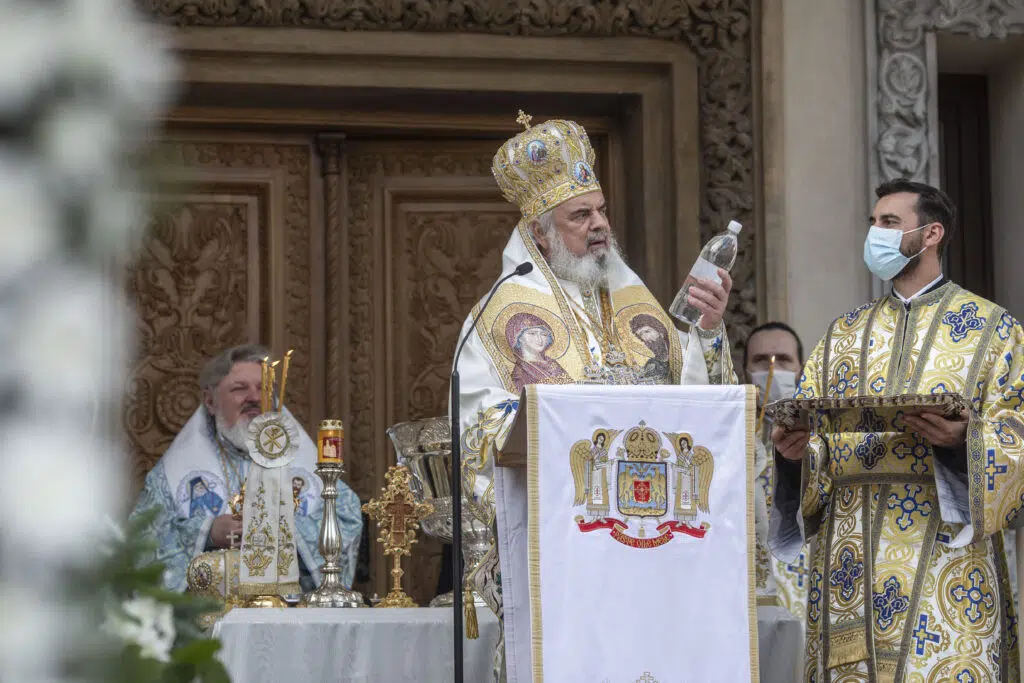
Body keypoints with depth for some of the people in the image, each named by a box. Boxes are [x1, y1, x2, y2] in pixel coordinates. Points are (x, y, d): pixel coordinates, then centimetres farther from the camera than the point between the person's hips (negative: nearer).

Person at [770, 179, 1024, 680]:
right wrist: (792, 449, -9)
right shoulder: (845, 333, 17)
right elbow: (807, 427, 13)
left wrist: (962, 439, -23)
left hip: (943, 553, -4)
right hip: (851, 556, 4)